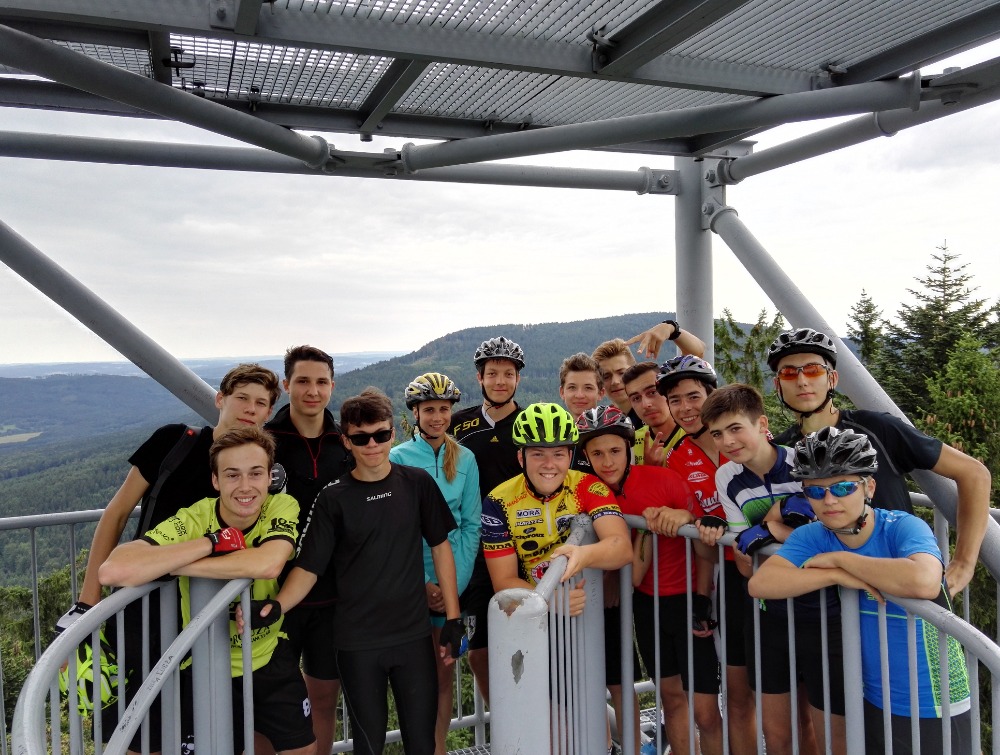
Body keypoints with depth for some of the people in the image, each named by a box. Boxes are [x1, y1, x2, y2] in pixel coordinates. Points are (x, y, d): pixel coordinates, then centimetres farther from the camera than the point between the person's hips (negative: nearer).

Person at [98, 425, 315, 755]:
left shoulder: (283, 507, -18)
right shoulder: (191, 522, -23)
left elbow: (267, 565, -39)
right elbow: (112, 571, -39)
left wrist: (171, 564, -33)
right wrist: (212, 541, -37)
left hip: (273, 658, 2)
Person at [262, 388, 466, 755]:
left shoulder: (417, 483, -2)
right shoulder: (334, 497, -5)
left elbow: (440, 547, 4)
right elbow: (308, 567, -6)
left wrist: (453, 616, 2)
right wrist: (274, 608, -24)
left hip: (414, 635, 1)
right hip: (356, 642, 0)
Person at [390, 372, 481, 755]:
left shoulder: (465, 459, 2)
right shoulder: (398, 458, -5)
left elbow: (471, 524, 1)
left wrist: (455, 581, -8)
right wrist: (422, 582, -11)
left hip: (452, 579, 2)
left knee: (443, 667, 10)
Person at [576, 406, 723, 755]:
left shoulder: (663, 479, -18)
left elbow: (705, 549, -11)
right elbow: (633, 577, -12)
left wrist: (701, 602, -15)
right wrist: (646, 530, -25)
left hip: (688, 598, -3)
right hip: (647, 603, 4)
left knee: (705, 713, -4)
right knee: (671, 695, 16)